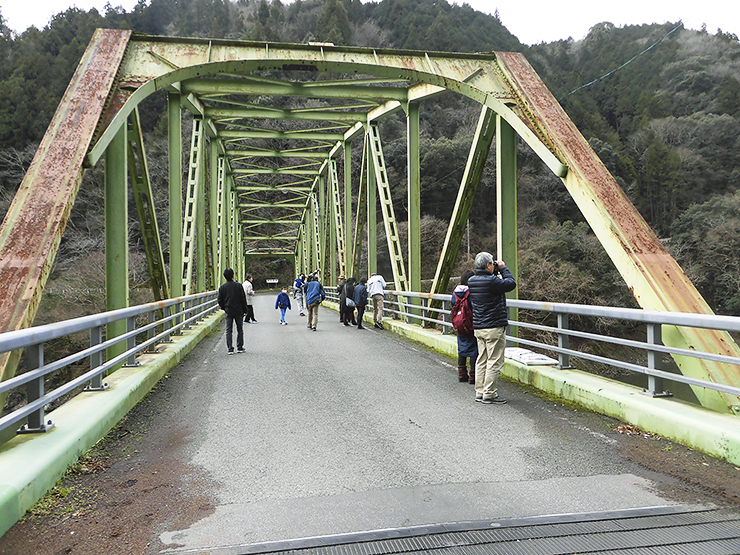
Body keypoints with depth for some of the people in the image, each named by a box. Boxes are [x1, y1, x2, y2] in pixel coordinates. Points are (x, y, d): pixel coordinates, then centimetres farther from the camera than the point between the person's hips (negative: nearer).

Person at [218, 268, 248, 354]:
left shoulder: (222, 287, -1)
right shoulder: (238, 285, -7)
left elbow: (220, 301, 2)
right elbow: (243, 299, -5)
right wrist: (244, 310, 4)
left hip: (228, 311, 1)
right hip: (238, 311, -1)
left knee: (229, 330, 5)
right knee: (240, 329, 9)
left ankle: (230, 349, 0)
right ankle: (240, 347, 11)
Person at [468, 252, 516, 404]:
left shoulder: (471, 281, 6)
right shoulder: (491, 281, -19)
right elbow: (511, 284, -8)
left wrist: (495, 272, 15)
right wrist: (503, 268, 3)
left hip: (478, 327, 8)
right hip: (494, 328, -8)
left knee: (482, 360, 14)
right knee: (494, 362, -1)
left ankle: (480, 392, 18)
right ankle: (489, 394, 2)